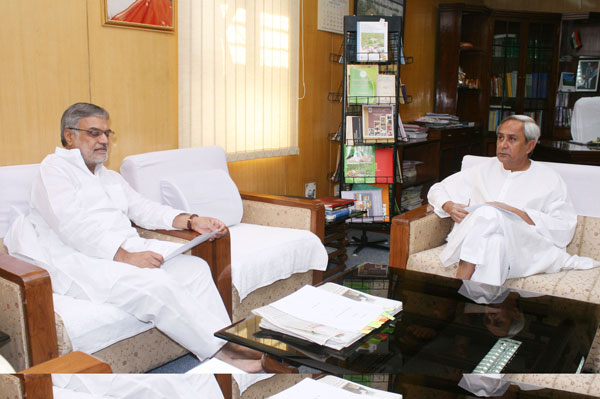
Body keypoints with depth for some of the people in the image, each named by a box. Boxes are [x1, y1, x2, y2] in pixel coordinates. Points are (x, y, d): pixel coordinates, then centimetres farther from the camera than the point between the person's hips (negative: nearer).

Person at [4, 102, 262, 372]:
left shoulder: (111, 177, 27)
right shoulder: (54, 168, 1)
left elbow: (143, 208, 20)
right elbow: (73, 225, -14)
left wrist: (191, 221, 2)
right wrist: (125, 257, -23)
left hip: (126, 247, 8)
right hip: (80, 259, -7)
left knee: (194, 267, -16)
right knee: (157, 285, -30)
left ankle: (225, 340, -22)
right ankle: (223, 351, -24)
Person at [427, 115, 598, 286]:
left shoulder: (549, 180, 14)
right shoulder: (484, 170, 23)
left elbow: (565, 230, 1)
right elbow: (438, 189, 26)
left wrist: (519, 214, -10)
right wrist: (449, 206, 2)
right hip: (474, 244, 2)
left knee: (489, 214, -32)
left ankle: (460, 281, -38)